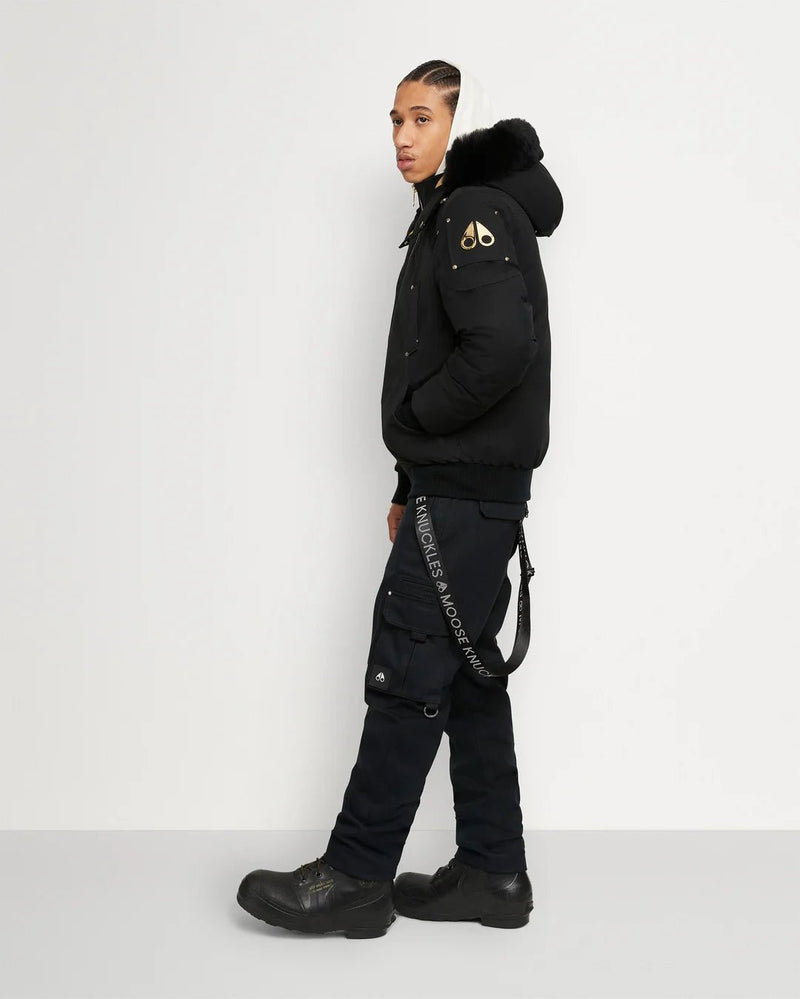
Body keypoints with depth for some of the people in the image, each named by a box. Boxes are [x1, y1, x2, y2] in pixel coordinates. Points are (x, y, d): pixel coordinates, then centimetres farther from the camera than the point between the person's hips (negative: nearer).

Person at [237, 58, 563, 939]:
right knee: (467, 677, 12)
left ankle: (356, 876, 6)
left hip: (468, 493, -10)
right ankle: (492, 874, 20)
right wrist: (412, 486, 18)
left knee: (406, 674, -5)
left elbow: (503, 346, -27)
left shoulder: (477, 213, -11)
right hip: (463, 488, 10)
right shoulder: (449, 220, 20)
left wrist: (414, 411, -12)